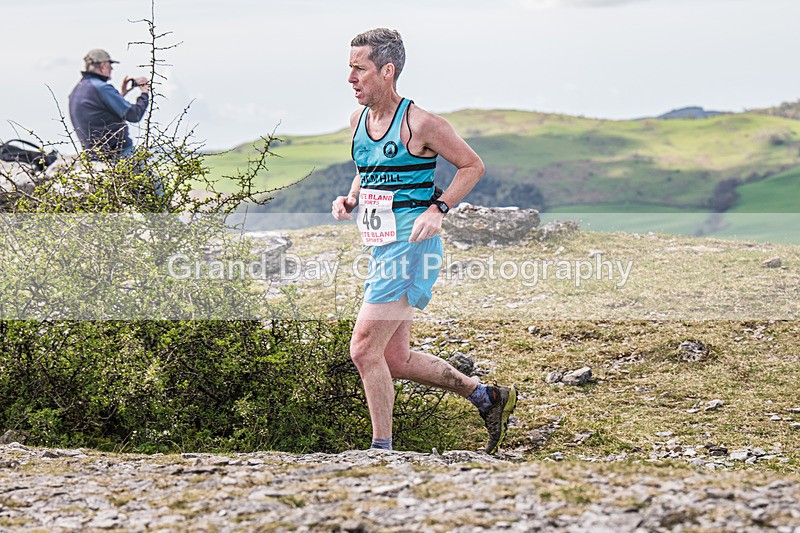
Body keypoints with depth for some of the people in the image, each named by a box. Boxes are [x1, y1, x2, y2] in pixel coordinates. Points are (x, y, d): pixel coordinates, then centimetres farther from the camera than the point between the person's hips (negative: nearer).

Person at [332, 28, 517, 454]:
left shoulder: (420, 124, -13)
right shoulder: (358, 121, 10)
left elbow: (472, 166, -5)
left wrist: (437, 209, -16)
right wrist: (349, 200, 5)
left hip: (411, 246, -9)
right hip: (382, 249, 9)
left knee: (364, 349, -13)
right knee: (395, 359, 12)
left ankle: (382, 450, -1)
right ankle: (488, 397, 27)